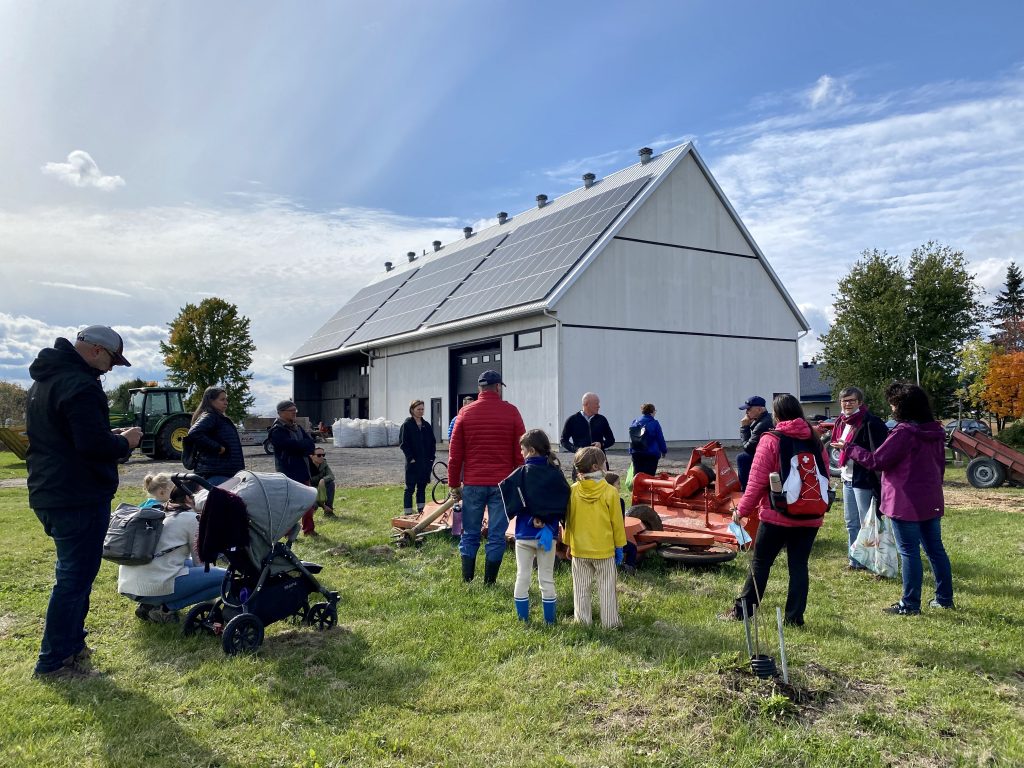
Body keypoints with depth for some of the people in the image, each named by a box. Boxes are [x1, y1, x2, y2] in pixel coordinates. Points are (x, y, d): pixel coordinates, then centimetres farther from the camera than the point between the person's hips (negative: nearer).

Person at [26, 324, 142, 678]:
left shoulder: (44, 380, 14)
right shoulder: (80, 385, -20)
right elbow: (95, 446, -27)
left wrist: (109, 436, 11)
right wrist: (125, 442, -8)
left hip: (49, 494, 10)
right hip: (80, 499, -10)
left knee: (73, 573, 20)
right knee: (75, 577, 0)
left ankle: (71, 644, 30)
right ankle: (54, 662, 9)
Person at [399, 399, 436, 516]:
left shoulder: (427, 425, 10)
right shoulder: (407, 425, -5)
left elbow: (432, 442, 13)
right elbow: (403, 443, -8)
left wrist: (432, 457, 4)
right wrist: (410, 457, -14)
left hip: (426, 462, 5)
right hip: (413, 462, -5)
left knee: (422, 487, 11)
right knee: (410, 488, 1)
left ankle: (421, 510, 18)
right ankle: (408, 512, 5)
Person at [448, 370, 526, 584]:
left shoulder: (465, 412, 3)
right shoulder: (511, 412, -1)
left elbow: (455, 453, 4)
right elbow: (521, 452, -1)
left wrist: (454, 484, 11)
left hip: (472, 484, 2)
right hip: (502, 484, -1)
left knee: (469, 535, 12)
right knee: (496, 536, 6)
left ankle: (467, 580, 14)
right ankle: (489, 581, 10)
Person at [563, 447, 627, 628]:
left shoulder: (573, 490, -7)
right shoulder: (609, 492, -13)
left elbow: (568, 519, 1)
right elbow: (617, 521, -6)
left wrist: (568, 543, 13)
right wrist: (619, 546, 5)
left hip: (579, 548, 2)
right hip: (604, 549, -2)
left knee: (581, 587, 13)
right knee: (606, 587, 9)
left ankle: (582, 620, 18)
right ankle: (610, 622, 14)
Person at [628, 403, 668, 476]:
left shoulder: (635, 423, 5)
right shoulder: (654, 423, -9)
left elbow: (631, 439, 11)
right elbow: (660, 439, -3)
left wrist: (631, 451, 19)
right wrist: (664, 451, 11)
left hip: (636, 454, 5)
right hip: (651, 455, -5)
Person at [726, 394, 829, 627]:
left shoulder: (771, 440, -10)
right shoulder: (815, 441, 5)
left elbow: (757, 481, -11)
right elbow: (825, 477, 11)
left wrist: (743, 510, -2)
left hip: (777, 516, -4)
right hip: (810, 518, 4)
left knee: (760, 562, 6)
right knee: (799, 565, 10)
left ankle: (743, 610, 14)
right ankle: (795, 616, 12)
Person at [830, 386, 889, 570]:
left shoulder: (870, 422, -14)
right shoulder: (841, 422, 10)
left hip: (864, 479, -8)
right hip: (847, 478, 8)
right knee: (851, 523, 15)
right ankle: (856, 560, 25)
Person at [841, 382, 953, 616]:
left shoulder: (904, 432, -19)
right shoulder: (935, 431, 7)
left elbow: (876, 461, -17)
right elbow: (940, 464, 17)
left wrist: (851, 449, -3)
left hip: (906, 503, -8)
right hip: (931, 501, 8)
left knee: (909, 552, -1)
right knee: (935, 549, 16)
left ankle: (910, 604, 5)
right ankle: (944, 598, 26)